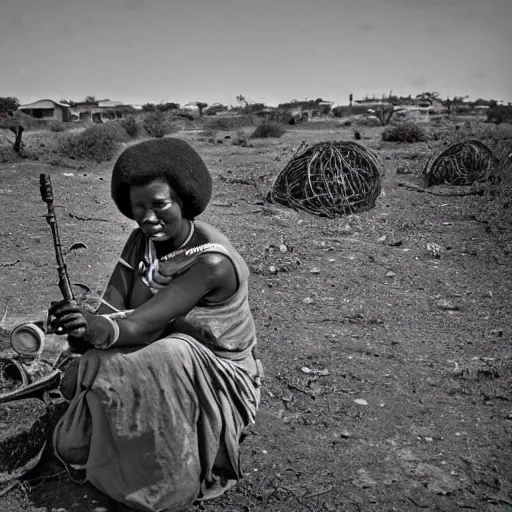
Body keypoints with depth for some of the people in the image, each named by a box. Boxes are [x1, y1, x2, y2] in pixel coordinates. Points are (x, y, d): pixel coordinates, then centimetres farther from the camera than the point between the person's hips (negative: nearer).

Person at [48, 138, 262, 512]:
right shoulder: (140, 242, -5)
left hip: (215, 377, -6)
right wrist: (87, 328, -37)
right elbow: (112, 312, -15)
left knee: (167, 357, -34)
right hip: (157, 360, 6)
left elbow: (143, 324, -37)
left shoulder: (212, 262, -27)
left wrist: (99, 329, -56)